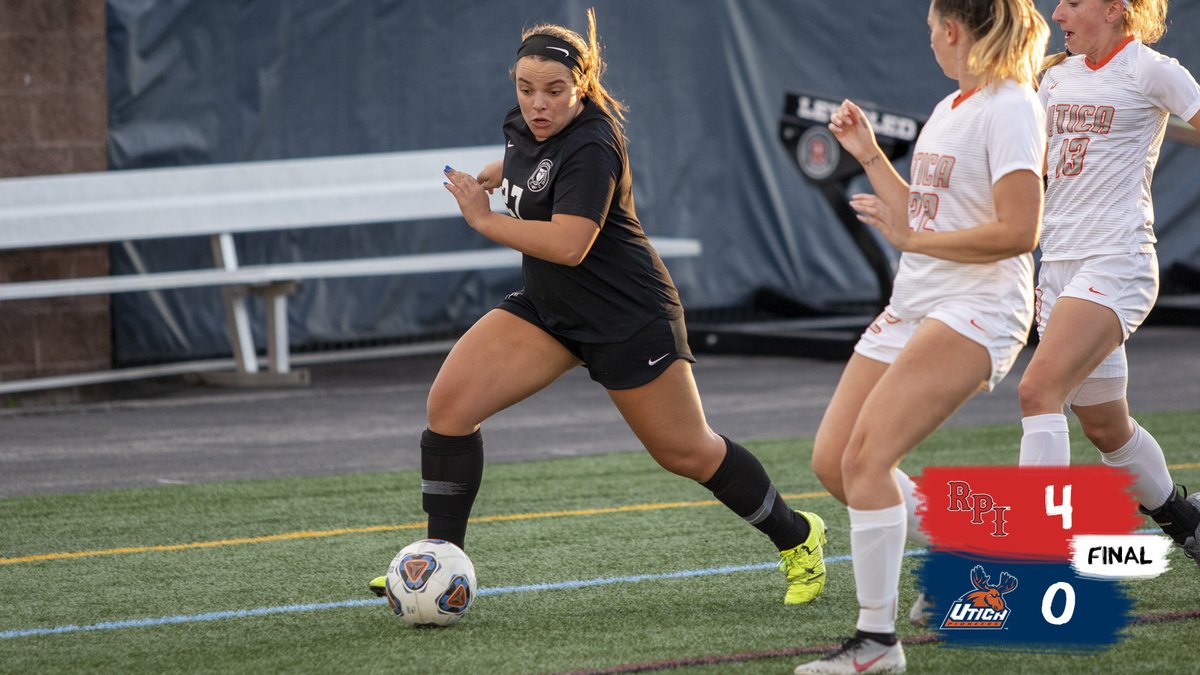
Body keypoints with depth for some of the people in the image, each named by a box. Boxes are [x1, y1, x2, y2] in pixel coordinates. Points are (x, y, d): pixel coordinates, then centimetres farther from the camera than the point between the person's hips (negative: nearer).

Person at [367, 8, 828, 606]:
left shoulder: (590, 148, -25)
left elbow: (568, 244, -34)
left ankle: (797, 537, 27)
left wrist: (483, 220, -25)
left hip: (627, 317, -8)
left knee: (685, 452, 3)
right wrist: (493, 175, 12)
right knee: (450, 402, -10)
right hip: (547, 308, 8)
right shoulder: (527, 126, 0)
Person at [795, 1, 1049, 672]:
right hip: (911, 307, 9)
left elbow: (1019, 231, -21)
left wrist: (913, 238, -17)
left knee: (866, 456, -20)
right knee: (832, 460, 2)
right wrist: (870, 155, 21)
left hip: (976, 311, -9)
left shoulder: (1010, 108, -12)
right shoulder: (950, 109, 17)